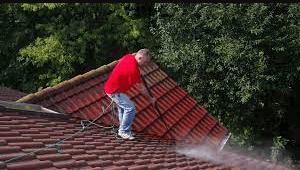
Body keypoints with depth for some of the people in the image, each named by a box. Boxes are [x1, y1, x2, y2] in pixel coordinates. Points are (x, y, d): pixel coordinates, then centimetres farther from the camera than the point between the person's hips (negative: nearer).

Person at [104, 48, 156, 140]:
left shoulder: (129, 56, -2)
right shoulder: (133, 69, -29)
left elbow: (120, 61, 25)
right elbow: (141, 88, -17)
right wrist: (150, 99, -4)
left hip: (110, 86, 11)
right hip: (114, 91, -11)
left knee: (122, 107, 22)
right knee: (130, 109, -11)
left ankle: (122, 130, 34)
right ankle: (124, 131, 4)